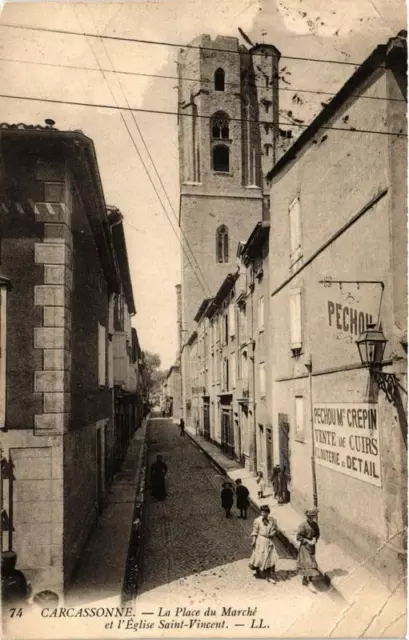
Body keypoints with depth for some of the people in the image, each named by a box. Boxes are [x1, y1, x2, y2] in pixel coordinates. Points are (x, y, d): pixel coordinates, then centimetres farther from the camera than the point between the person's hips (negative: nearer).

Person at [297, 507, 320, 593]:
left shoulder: (315, 524, -4)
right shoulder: (303, 525, -22)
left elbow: (317, 533, 11)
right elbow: (298, 537, -18)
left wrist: (315, 539, -10)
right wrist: (308, 541, -21)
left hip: (312, 546, 6)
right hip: (305, 547, -6)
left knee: (311, 563, 16)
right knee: (308, 564, -8)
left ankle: (305, 580, 32)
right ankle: (309, 583, 4)